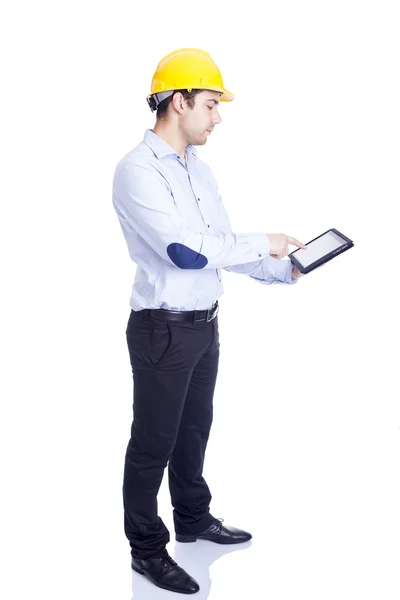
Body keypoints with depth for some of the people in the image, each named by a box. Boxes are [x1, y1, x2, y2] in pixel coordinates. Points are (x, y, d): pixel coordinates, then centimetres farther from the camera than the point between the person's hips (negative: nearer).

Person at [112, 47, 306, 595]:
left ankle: (193, 520, 43)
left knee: (194, 431, 23)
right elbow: (186, 251, -26)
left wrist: (288, 271, 3)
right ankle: (146, 549, 24)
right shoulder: (138, 170, -17)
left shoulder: (197, 169, 10)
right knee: (154, 442, 6)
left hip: (204, 324, 8)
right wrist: (263, 243, -18)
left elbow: (223, 246, 13)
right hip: (163, 329, -8)